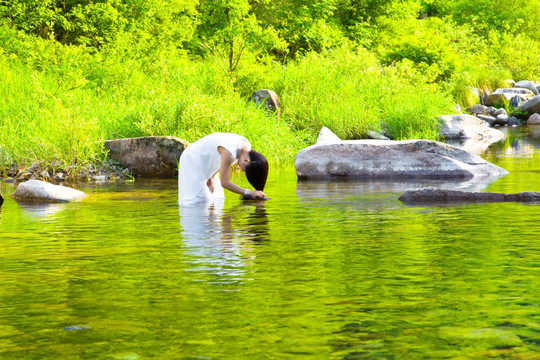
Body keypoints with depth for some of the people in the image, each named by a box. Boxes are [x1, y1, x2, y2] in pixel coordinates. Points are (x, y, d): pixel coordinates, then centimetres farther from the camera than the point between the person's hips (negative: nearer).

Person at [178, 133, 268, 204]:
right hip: (192, 160, -9)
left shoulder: (246, 145, -10)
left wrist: (211, 177, -6)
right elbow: (224, 182, -31)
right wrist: (248, 192, -32)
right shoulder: (229, 152, -36)